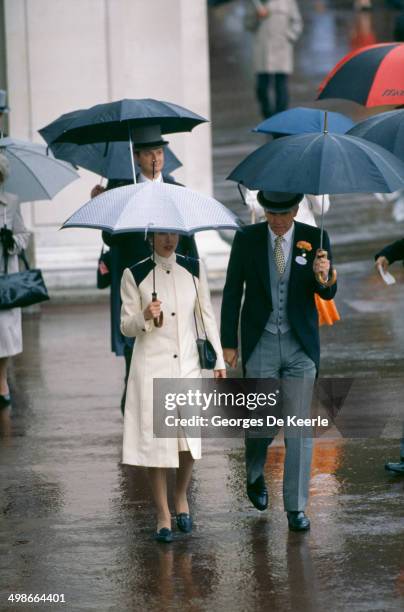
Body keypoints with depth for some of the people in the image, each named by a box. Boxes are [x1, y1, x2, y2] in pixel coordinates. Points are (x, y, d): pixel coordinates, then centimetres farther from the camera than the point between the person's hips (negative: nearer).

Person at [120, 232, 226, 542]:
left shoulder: (194, 269, 5)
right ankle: (163, 516, 6)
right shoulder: (135, 275, -3)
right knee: (156, 437, -4)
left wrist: (220, 360, 7)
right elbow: (126, 327, 0)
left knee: (191, 437, -2)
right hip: (151, 366, -2)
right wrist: (145, 317, -21)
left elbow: (207, 316, 10)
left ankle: (182, 497, 25)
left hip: (188, 362, 2)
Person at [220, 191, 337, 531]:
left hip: (301, 345, 0)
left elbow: (328, 293, -4)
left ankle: (296, 508, 5)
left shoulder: (314, 238, -4)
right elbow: (232, 293, 2)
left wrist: (323, 276, -28)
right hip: (260, 345, 0)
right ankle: (255, 475, 34)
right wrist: (228, 344, 1)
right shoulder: (247, 239, -4)